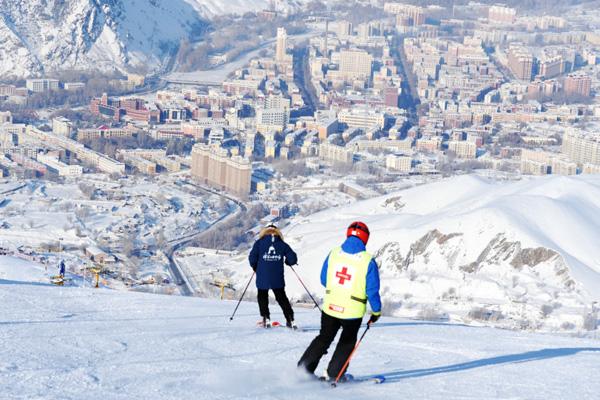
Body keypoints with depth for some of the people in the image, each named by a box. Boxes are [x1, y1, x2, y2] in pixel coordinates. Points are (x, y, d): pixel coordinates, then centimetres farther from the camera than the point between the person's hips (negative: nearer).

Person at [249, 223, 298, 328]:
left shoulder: (259, 243, 1)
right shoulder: (282, 244, 4)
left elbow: (252, 258, -7)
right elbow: (293, 259, -1)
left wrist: (255, 267, 13)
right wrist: (286, 261, 22)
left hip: (262, 277, -1)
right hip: (277, 279, 1)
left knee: (262, 297, 18)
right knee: (282, 298, 13)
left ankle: (266, 319, 7)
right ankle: (290, 319, 4)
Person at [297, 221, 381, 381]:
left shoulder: (333, 254, -4)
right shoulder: (368, 261, -14)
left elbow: (324, 280, 6)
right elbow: (372, 290, -11)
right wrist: (376, 312, 3)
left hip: (330, 306, 3)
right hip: (353, 311, -3)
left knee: (324, 338, 21)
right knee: (347, 342, 20)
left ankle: (304, 367, 17)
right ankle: (333, 373, 19)